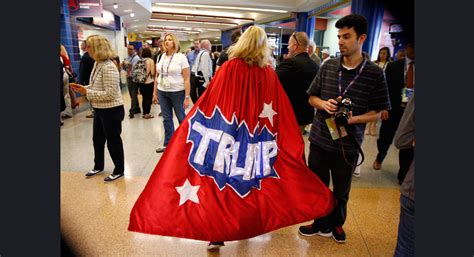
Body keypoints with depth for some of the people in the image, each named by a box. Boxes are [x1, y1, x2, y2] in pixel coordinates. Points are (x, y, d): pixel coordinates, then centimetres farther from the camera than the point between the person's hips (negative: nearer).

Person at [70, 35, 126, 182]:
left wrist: (87, 92, -20)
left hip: (111, 110, -9)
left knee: (113, 141, 5)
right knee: (97, 139, 21)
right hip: (99, 110, 9)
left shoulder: (108, 67, -22)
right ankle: (98, 166, 40)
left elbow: (109, 93, -26)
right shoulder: (97, 64, 7)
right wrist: (84, 88, 1)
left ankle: (119, 170, 24)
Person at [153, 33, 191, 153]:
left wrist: (187, 97, -15)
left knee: (181, 118, 5)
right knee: (167, 119, 11)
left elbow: (186, 79, -11)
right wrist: (154, 92, 10)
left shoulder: (181, 57, -7)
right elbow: (157, 76, 14)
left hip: (177, 92, -5)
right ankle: (167, 144, 23)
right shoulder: (161, 57, 8)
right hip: (162, 92, 5)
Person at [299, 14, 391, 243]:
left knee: (341, 190, 17)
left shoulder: (375, 73, -8)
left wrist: (354, 119, -22)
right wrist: (324, 104, -15)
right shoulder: (328, 66, -1)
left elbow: (376, 112, -3)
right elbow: (312, 97, 7)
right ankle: (322, 224, 39)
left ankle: (336, 223, 44)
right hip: (319, 139, 2)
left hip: (348, 144, -2)